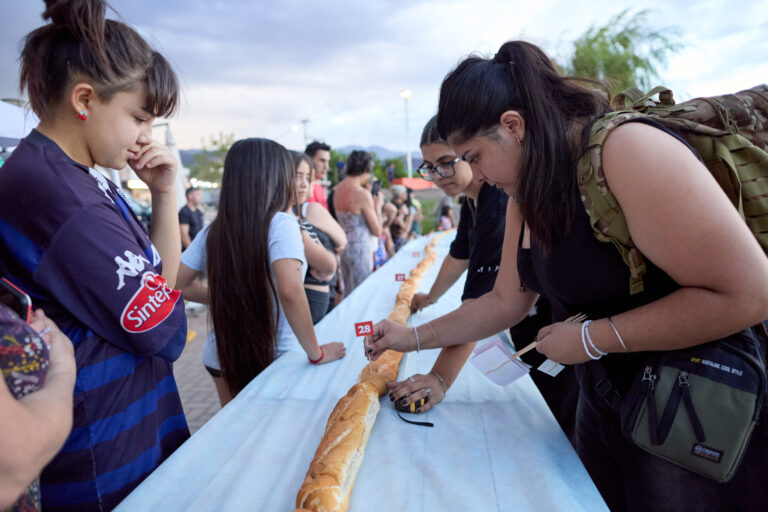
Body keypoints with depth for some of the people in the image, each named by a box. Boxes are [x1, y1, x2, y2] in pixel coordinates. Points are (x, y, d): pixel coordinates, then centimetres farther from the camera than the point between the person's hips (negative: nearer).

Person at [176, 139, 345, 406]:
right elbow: (290, 292, -32)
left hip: (220, 357, 4)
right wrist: (316, 353, -22)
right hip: (272, 360, -4)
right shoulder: (280, 224, -20)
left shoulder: (213, 231, -5)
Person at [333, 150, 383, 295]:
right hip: (360, 249, -8)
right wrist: (378, 205, 1)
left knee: (348, 294, 18)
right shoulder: (362, 194, -17)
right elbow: (377, 231, -12)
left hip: (344, 247, 8)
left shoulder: (337, 190, 5)